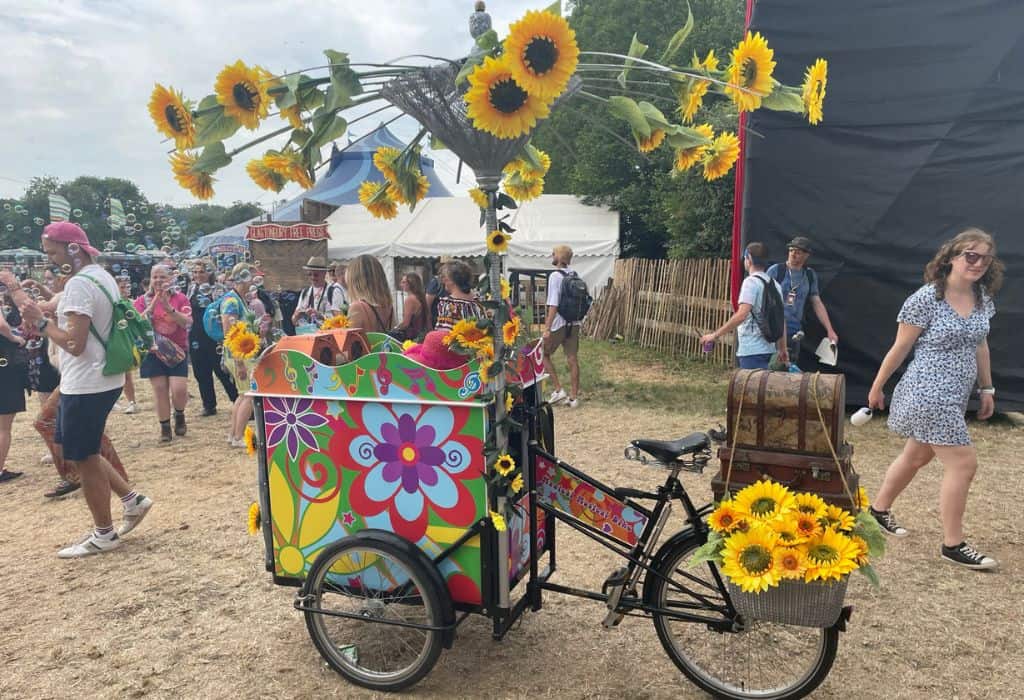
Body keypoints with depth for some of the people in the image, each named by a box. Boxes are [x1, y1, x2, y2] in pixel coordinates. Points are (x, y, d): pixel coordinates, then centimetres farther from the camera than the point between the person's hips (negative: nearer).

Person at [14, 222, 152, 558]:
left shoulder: (79, 284, -19)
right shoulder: (102, 276, 12)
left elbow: (74, 344, -24)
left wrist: (40, 321, -14)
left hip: (86, 385, -10)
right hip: (102, 379, 10)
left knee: (84, 458, 3)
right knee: (83, 453, 20)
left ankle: (104, 534, 16)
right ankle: (132, 500, 21)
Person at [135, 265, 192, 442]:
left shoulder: (180, 298, -1)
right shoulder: (143, 300, 3)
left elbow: (188, 322, -13)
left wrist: (169, 307, -25)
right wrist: (153, 303, -20)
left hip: (178, 351, -1)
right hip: (154, 352, 1)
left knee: (179, 390, -8)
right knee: (160, 390, 1)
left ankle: (179, 415, 23)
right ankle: (165, 427, 15)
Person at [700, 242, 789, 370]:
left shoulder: (751, 282, -13)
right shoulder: (774, 284, 12)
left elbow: (741, 315, -25)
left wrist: (715, 335, -22)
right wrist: (782, 348, 21)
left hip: (751, 350, -9)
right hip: (767, 348, 9)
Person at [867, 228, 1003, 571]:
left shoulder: (983, 298, 5)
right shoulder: (926, 299, -16)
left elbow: (980, 345, 16)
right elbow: (900, 348, -10)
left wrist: (987, 389, 17)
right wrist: (877, 387, -3)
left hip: (955, 396, 8)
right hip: (929, 395, -8)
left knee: (916, 456, 18)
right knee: (963, 463, -7)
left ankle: (878, 509, 36)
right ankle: (953, 545, 6)